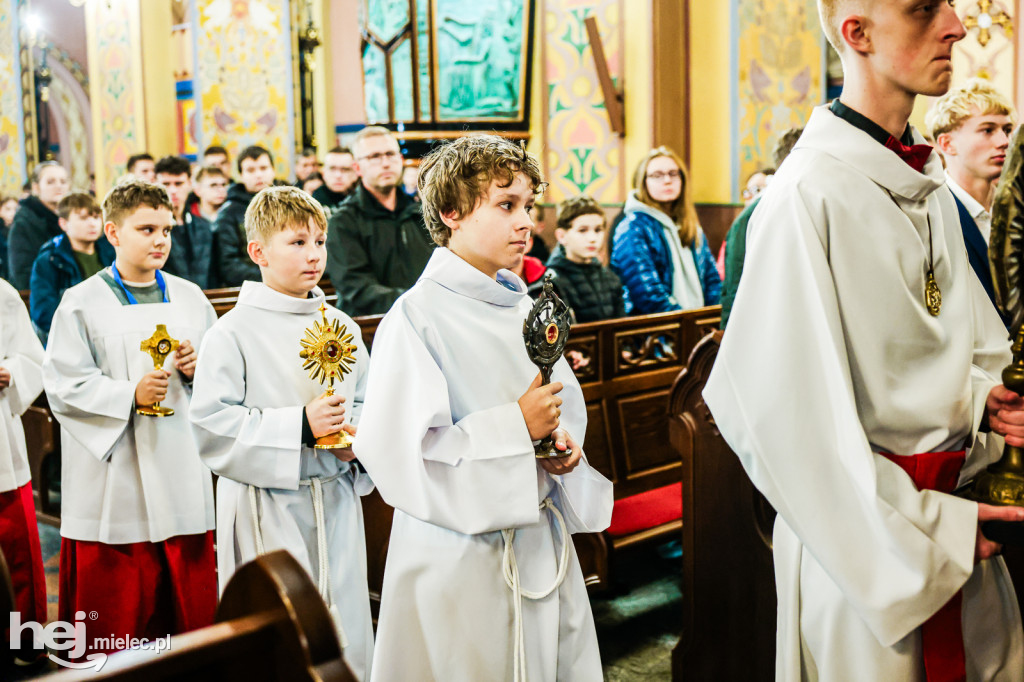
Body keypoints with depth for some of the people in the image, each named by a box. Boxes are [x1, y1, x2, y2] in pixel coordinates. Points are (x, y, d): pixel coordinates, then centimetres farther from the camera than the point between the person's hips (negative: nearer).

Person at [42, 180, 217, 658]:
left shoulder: (190, 297, 10)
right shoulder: (82, 303, -2)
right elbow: (63, 386, -7)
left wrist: (196, 368, -6)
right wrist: (130, 395, -18)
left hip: (182, 472, 4)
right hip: (114, 481, -3)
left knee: (191, 597, 9)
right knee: (118, 607, 2)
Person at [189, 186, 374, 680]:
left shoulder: (340, 325, 7)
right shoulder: (233, 333, -8)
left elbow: (367, 402, 14)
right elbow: (211, 426, -14)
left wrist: (356, 435, -7)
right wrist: (299, 426, -18)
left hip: (336, 503, 5)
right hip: (268, 508, -4)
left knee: (347, 640, 12)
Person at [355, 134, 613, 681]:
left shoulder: (526, 308, 8)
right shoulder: (417, 317, -14)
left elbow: (565, 409, 20)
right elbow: (395, 453, -21)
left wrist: (565, 448, -2)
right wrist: (515, 427, -20)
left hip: (542, 548, 7)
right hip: (460, 559, -6)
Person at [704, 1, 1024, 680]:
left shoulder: (930, 185, 7)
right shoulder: (809, 196, -19)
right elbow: (783, 409, -22)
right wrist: (926, 527, -18)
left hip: (957, 514, 8)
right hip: (864, 530, -7)